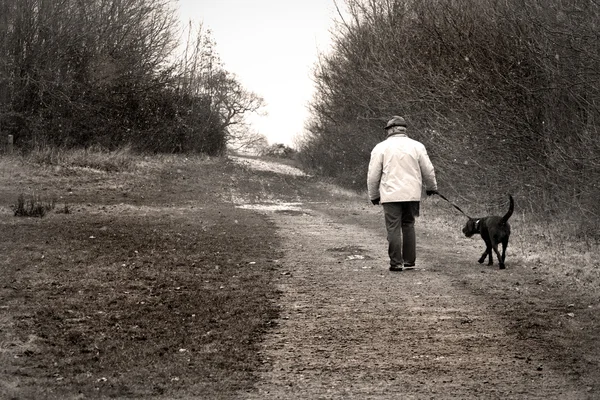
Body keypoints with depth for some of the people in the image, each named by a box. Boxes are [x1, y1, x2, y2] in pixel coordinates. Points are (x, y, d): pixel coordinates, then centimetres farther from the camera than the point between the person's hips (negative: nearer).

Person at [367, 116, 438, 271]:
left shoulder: (381, 148, 1)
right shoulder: (417, 146, 6)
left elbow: (373, 175, 2)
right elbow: (428, 171, 11)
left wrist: (373, 195, 15)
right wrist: (431, 187, 29)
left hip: (390, 195, -3)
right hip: (412, 194, 3)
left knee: (393, 228, -1)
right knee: (408, 225, 15)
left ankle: (396, 263, -3)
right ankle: (409, 260, 16)